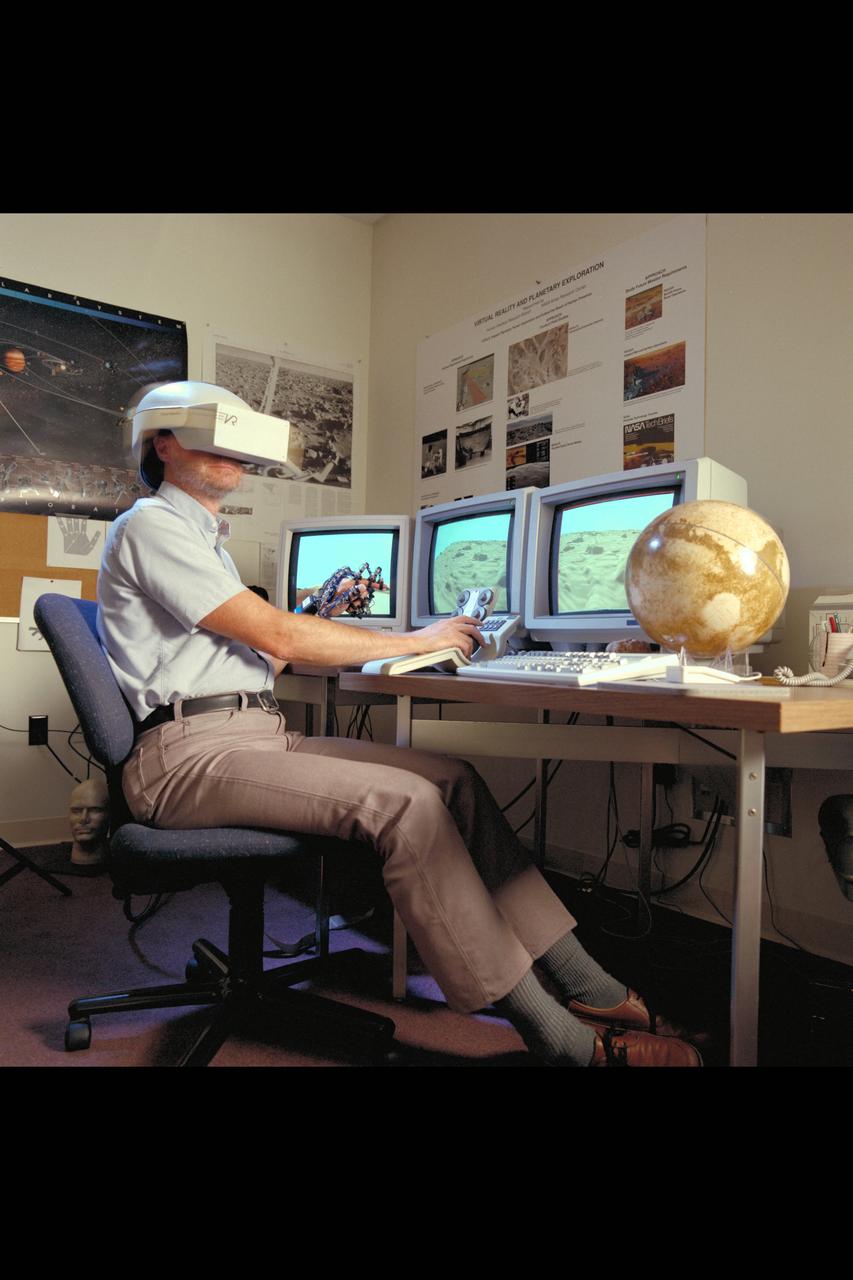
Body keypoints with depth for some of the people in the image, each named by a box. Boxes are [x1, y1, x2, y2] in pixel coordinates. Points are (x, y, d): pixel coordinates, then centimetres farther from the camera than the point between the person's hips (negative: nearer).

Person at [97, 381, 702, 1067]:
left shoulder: (204, 534, 25)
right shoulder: (150, 526, -4)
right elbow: (272, 633, -13)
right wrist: (414, 641, -7)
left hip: (261, 732, 8)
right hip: (190, 753, -8)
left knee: (453, 777, -9)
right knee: (406, 801, -27)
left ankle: (588, 989, -7)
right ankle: (559, 1037, -18)